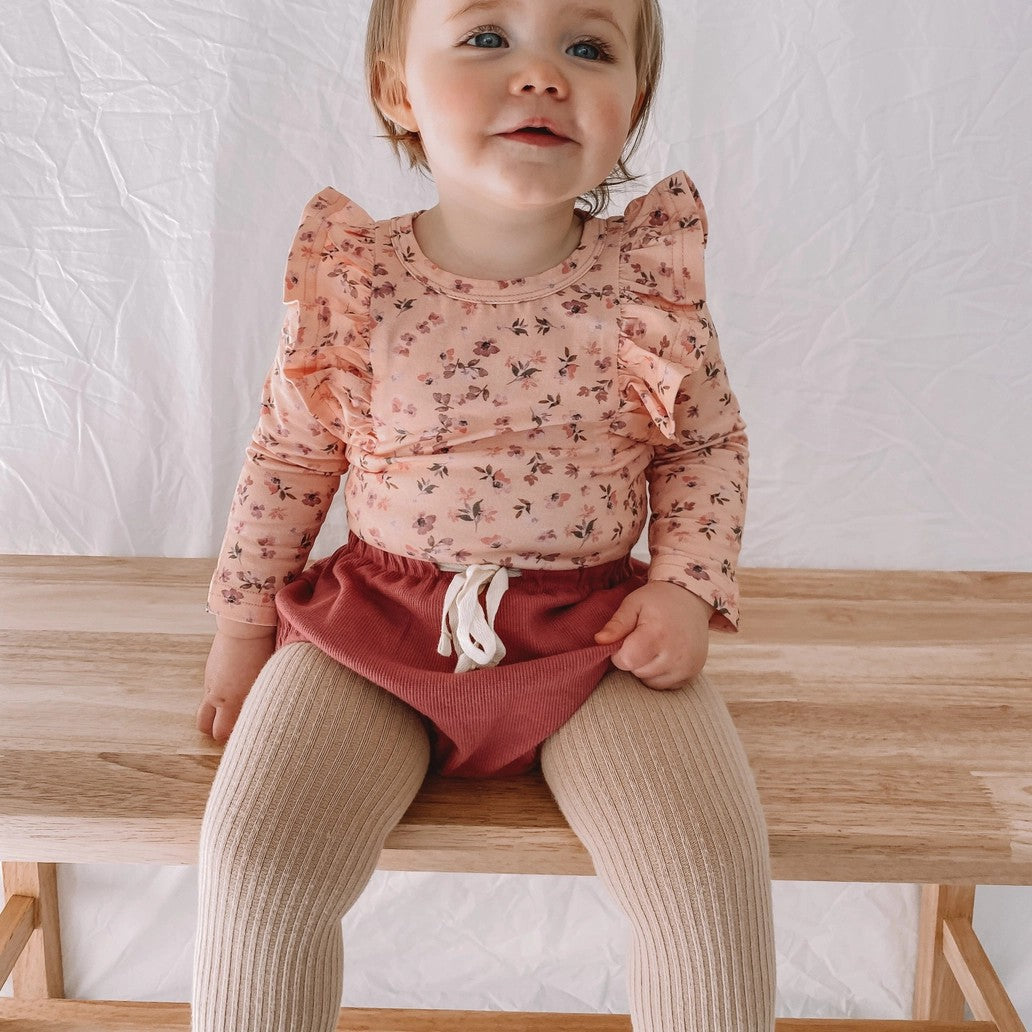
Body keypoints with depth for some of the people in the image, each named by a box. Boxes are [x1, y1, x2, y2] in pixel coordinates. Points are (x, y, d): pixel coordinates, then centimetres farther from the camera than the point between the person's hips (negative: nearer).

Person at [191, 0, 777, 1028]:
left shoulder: (648, 272, -3)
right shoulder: (353, 282, -5)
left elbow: (708, 443, 9)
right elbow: (287, 458, 9)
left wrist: (687, 587, -5)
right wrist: (242, 620, 11)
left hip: (595, 628, 0)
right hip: (380, 623, 0)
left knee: (714, 874, -17)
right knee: (254, 860, -17)